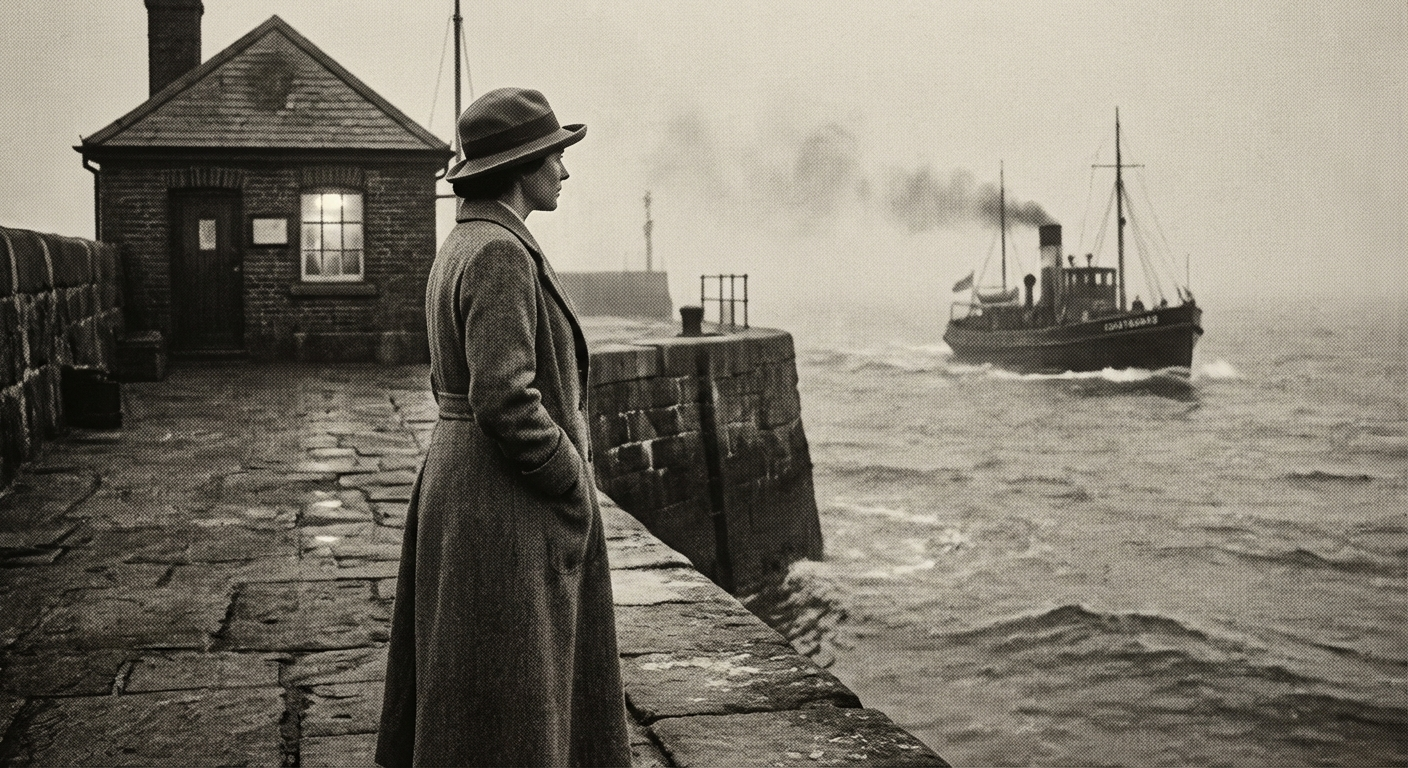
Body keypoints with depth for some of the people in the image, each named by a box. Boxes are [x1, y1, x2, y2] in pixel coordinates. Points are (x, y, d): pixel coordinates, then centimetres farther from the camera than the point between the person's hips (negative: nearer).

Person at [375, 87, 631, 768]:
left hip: (462, 482, 10)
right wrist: (574, 482, -11)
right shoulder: (500, 254, -18)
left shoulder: (461, 249, 13)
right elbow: (506, 402, -26)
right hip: (505, 511, -10)